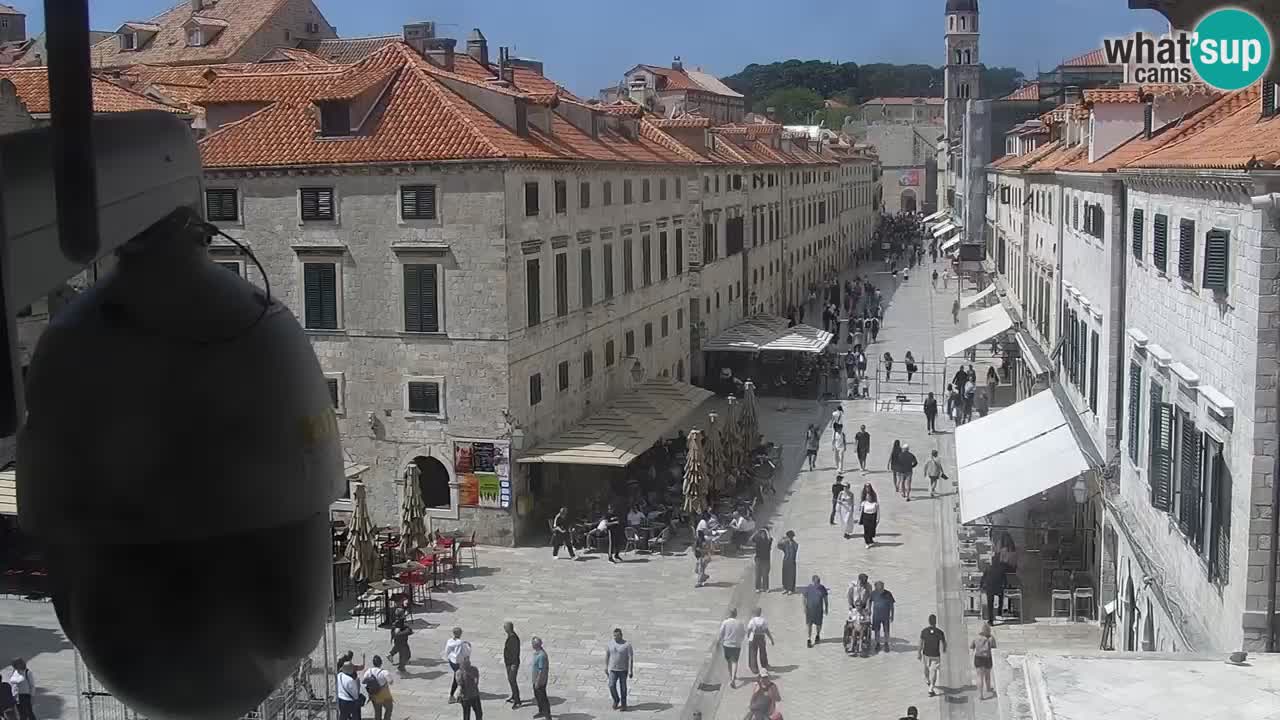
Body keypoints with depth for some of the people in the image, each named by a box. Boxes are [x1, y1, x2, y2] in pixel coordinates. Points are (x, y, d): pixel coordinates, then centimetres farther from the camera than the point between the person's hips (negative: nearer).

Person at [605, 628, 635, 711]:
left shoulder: (627, 645, -14)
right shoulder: (610, 643, -2)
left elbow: (631, 658, -13)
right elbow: (607, 655, 8)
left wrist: (631, 671, -15)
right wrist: (606, 667, 10)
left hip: (623, 670, -3)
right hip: (613, 670, 3)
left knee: (623, 687, 5)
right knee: (612, 686, -7)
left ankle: (623, 704, 22)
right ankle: (616, 700, 19)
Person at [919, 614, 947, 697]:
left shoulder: (924, 631, -15)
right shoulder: (940, 632, -18)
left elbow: (921, 644, -10)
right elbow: (941, 645, -16)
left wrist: (919, 653, 2)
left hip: (926, 654, 2)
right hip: (936, 655, -2)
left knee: (926, 668, 27)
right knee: (933, 671, 6)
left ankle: (927, 680, 53)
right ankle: (931, 689, -3)